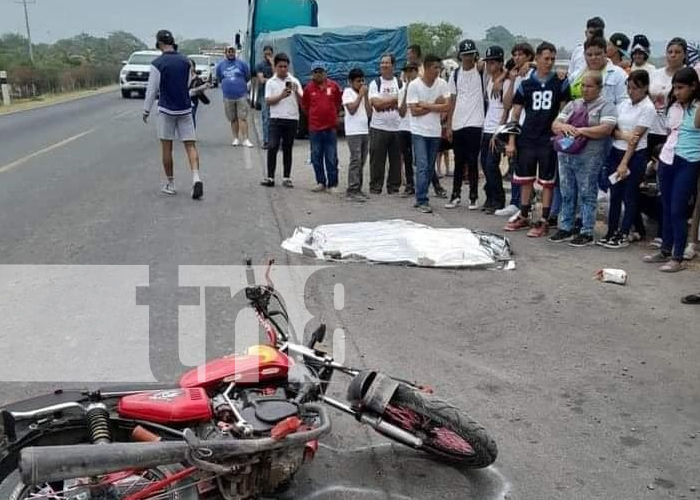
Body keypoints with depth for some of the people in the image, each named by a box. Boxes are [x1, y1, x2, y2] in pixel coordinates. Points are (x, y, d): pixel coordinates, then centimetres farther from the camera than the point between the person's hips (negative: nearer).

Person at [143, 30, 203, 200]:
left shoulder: (158, 63, -10)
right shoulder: (185, 61, 4)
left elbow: (152, 89, -7)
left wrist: (146, 111, 3)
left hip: (167, 109, -3)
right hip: (185, 109, 3)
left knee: (166, 148, 7)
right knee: (190, 145, 1)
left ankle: (170, 184, 13)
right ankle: (196, 178, -17)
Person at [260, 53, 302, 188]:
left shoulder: (294, 81, 7)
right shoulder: (270, 82, 4)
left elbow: (302, 101, 3)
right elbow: (268, 102, -4)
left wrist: (296, 92, -15)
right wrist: (281, 96, -17)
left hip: (292, 119, 1)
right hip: (276, 119, -1)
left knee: (288, 149, 7)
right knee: (272, 147, -9)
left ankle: (286, 178, 12)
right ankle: (270, 177, -3)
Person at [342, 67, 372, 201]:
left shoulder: (363, 93, 17)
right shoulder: (348, 92, -2)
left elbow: (369, 113, 9)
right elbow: (351, 109, -16)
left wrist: (366, 96, 2)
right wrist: (360, 95, -8)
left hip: (364, 131, 7)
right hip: (353, 132, -7)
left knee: (361, 162, 8)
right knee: (356, 161, -12)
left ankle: (358, 189, 14)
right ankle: (352, 192, -13)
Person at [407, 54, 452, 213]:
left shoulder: (442, 84, 3)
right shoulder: (414, 85, -6)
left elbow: (447, 107, -6)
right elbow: (414, 111, -11)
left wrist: (426, 105, -12)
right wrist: (435, 105, -9)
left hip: (435, 132, 4)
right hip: (419, 131, -4)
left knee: (430, 168, 8)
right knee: (422, 167, -10)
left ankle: (420, 198, 19)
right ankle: (422, 201, -8)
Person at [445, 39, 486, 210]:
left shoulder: (481, 71, 1)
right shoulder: (456, 74, 10)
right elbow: (452, 100, 10)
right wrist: (449, 125, 7)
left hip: (475, 124, -4)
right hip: (457, 125, 4)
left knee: (472, 162, -1)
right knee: (458, 162, 12)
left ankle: (474, 197, 8)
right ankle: (456, 195, 21)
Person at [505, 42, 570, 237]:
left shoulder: (561, 83, 1)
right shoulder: (526, 84, 5)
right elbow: (516, 114, 7)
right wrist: (511, 141, 2)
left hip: (549, 140, -2)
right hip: (527, 139, 2)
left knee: (547, 182, 2)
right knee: (525, 180, 11)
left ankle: (544, 221, 9)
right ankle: (524, 217, 24)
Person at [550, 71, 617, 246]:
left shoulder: (606, 107, -1)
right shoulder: (573, 105, 17)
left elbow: (606, 129, -15)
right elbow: (555, 125, 13)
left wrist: (581, 130, -17)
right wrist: (564, 126, -9)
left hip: (588, 159, -6)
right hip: (565, 155, 6)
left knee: (587, 195, 0)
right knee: (566, 194, 12)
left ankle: (586, 233, 7)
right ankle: (565, 229, 22)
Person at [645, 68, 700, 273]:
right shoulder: (674, 106, 11)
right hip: (668, 160, 7)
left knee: (678, 211, -6)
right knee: (667, 208, 13)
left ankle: (678, 258, 2)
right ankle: (665, 251, 23)